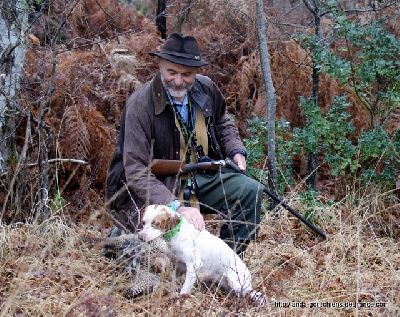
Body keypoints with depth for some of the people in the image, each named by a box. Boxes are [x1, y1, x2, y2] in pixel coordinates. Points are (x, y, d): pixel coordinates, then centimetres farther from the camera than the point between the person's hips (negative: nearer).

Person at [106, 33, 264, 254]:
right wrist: (177, 207, -36)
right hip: (156, 185, -6)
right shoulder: (140, 105, -21)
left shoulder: (206, 89, -1)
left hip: (200, 176, 6)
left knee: (251, 191, -11)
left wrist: (236, 150, 4)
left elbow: (222, 121, 25)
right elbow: (136, 171, -26)